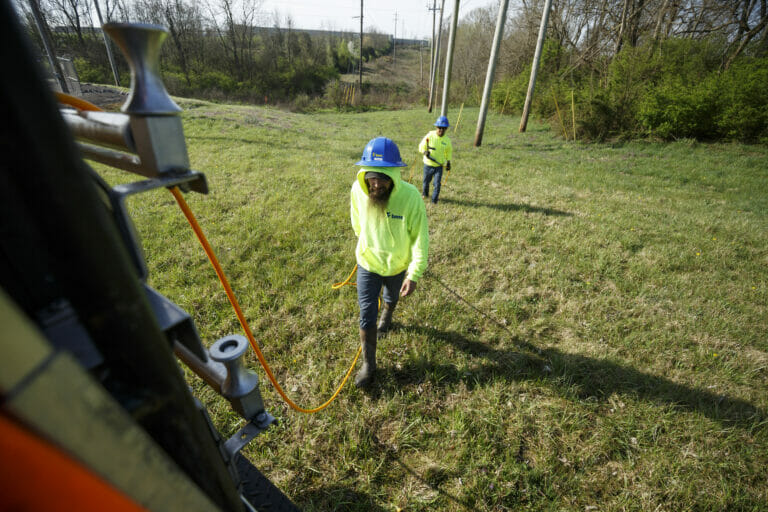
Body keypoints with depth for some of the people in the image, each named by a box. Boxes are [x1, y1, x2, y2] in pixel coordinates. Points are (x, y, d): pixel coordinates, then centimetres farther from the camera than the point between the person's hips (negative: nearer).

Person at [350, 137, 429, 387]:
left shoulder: (410, 197, -29)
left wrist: (414, 275, -23)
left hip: (397, 266, 0)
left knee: (391, 298, 29)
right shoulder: (358, 190, -21)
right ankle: (368, 365, 23)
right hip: (367, 263, 1)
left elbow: (420, 238, -20)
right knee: (367, 316, 4)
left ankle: (386, 317, 65)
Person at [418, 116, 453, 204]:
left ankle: (434, 200, 10)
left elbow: (449, 151, 15)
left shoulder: (447, 140, -3)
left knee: (437, 184, -6)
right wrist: (425, 152, -23)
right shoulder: (430, 135, -10)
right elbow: (421, 146, -2)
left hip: (439, 166, 0)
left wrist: (448, 162, 14)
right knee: (426, 181, 17)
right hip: (428, 164, 0)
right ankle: (424, 194, 46)